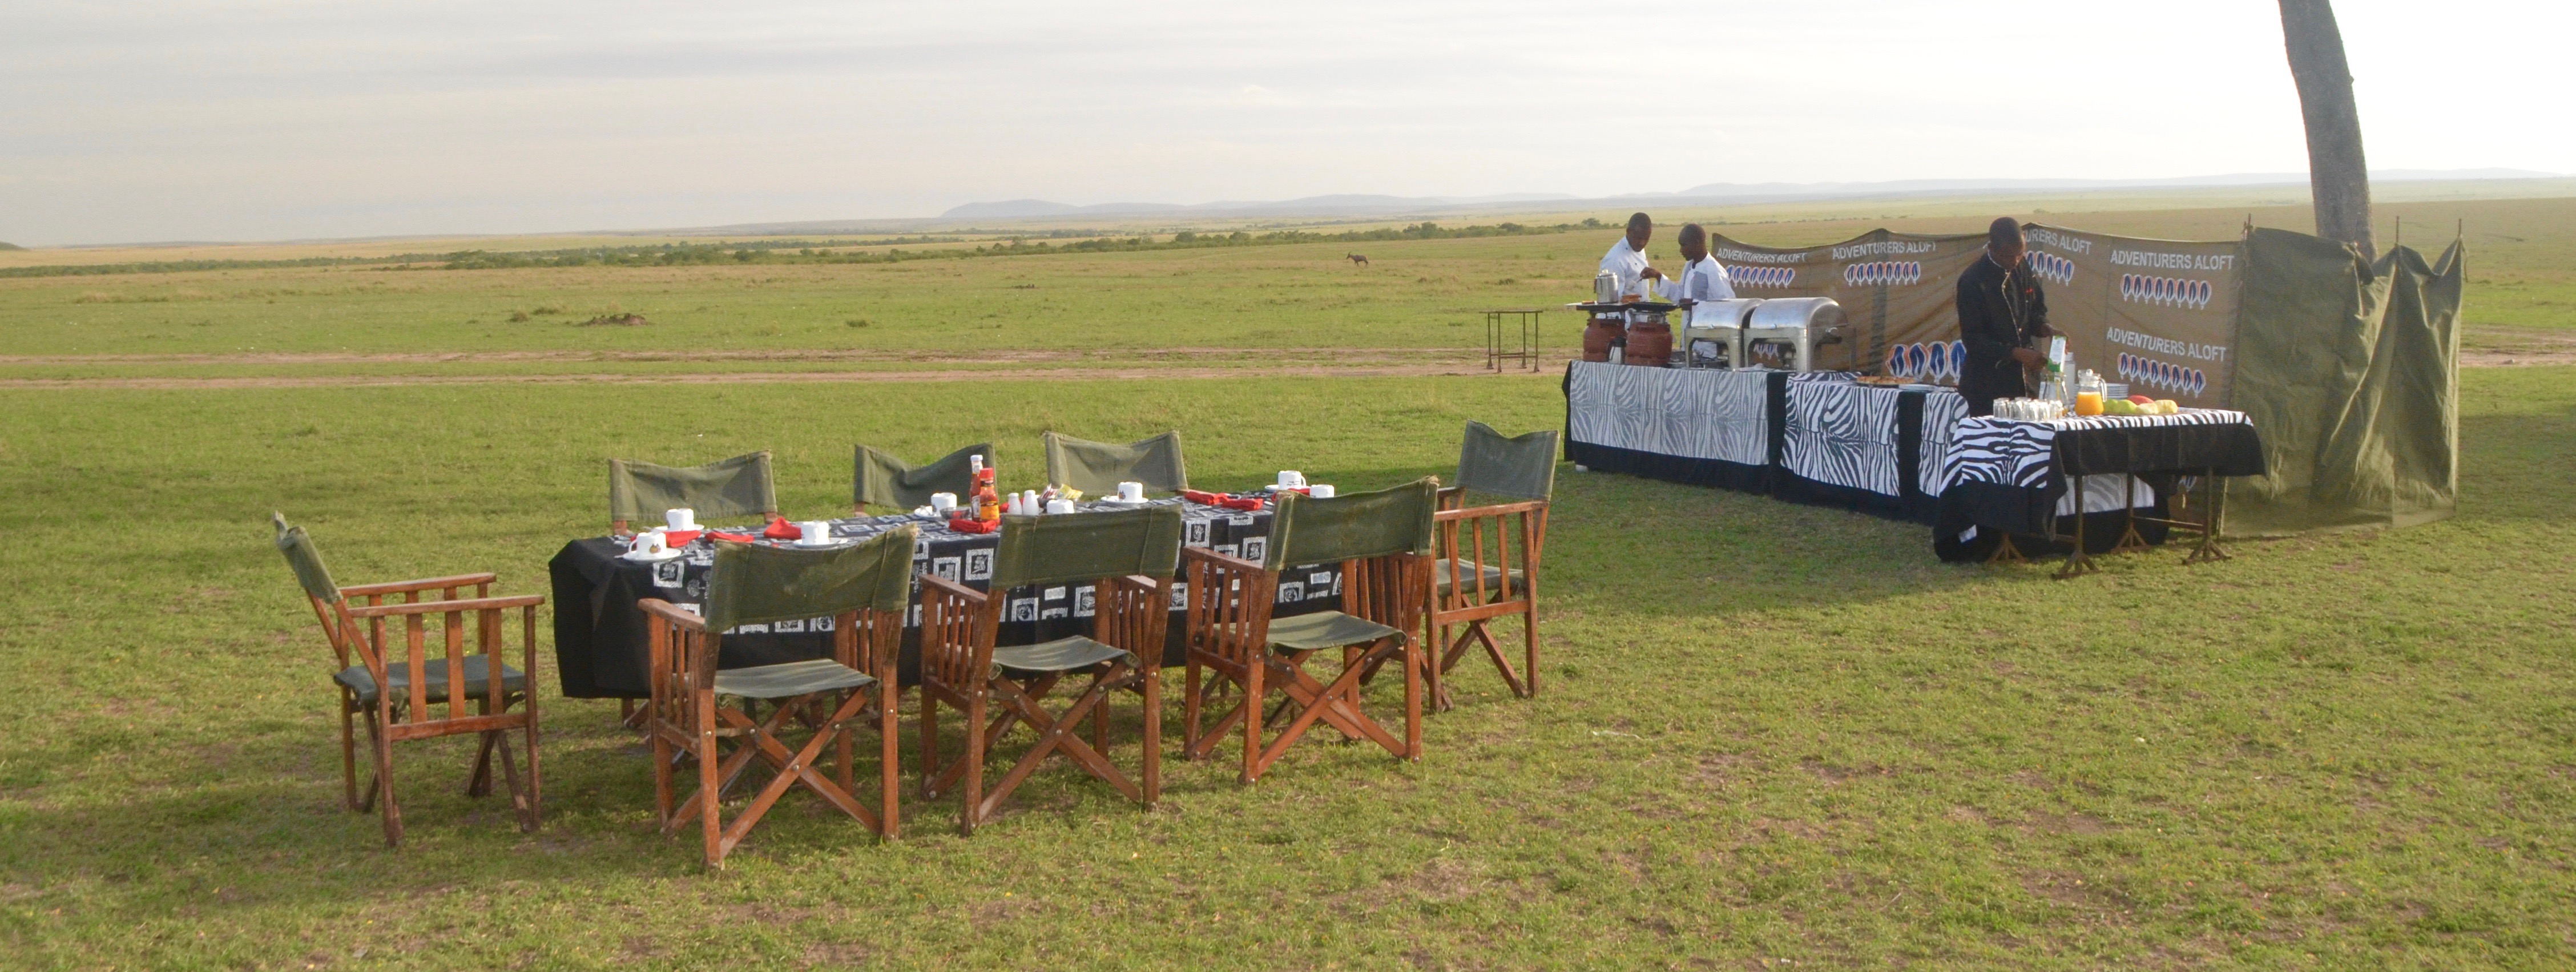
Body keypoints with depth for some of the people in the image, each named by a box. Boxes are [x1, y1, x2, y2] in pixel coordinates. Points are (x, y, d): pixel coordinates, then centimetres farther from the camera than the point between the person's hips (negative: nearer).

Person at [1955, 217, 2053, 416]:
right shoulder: (1973, 281, -12)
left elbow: (2036, 313, 20)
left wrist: (2046, 330, -3)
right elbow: (1973, 339, -15)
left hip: (2022, 380, 6)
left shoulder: (2024, 274, 9)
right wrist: (2018, 353, -22)